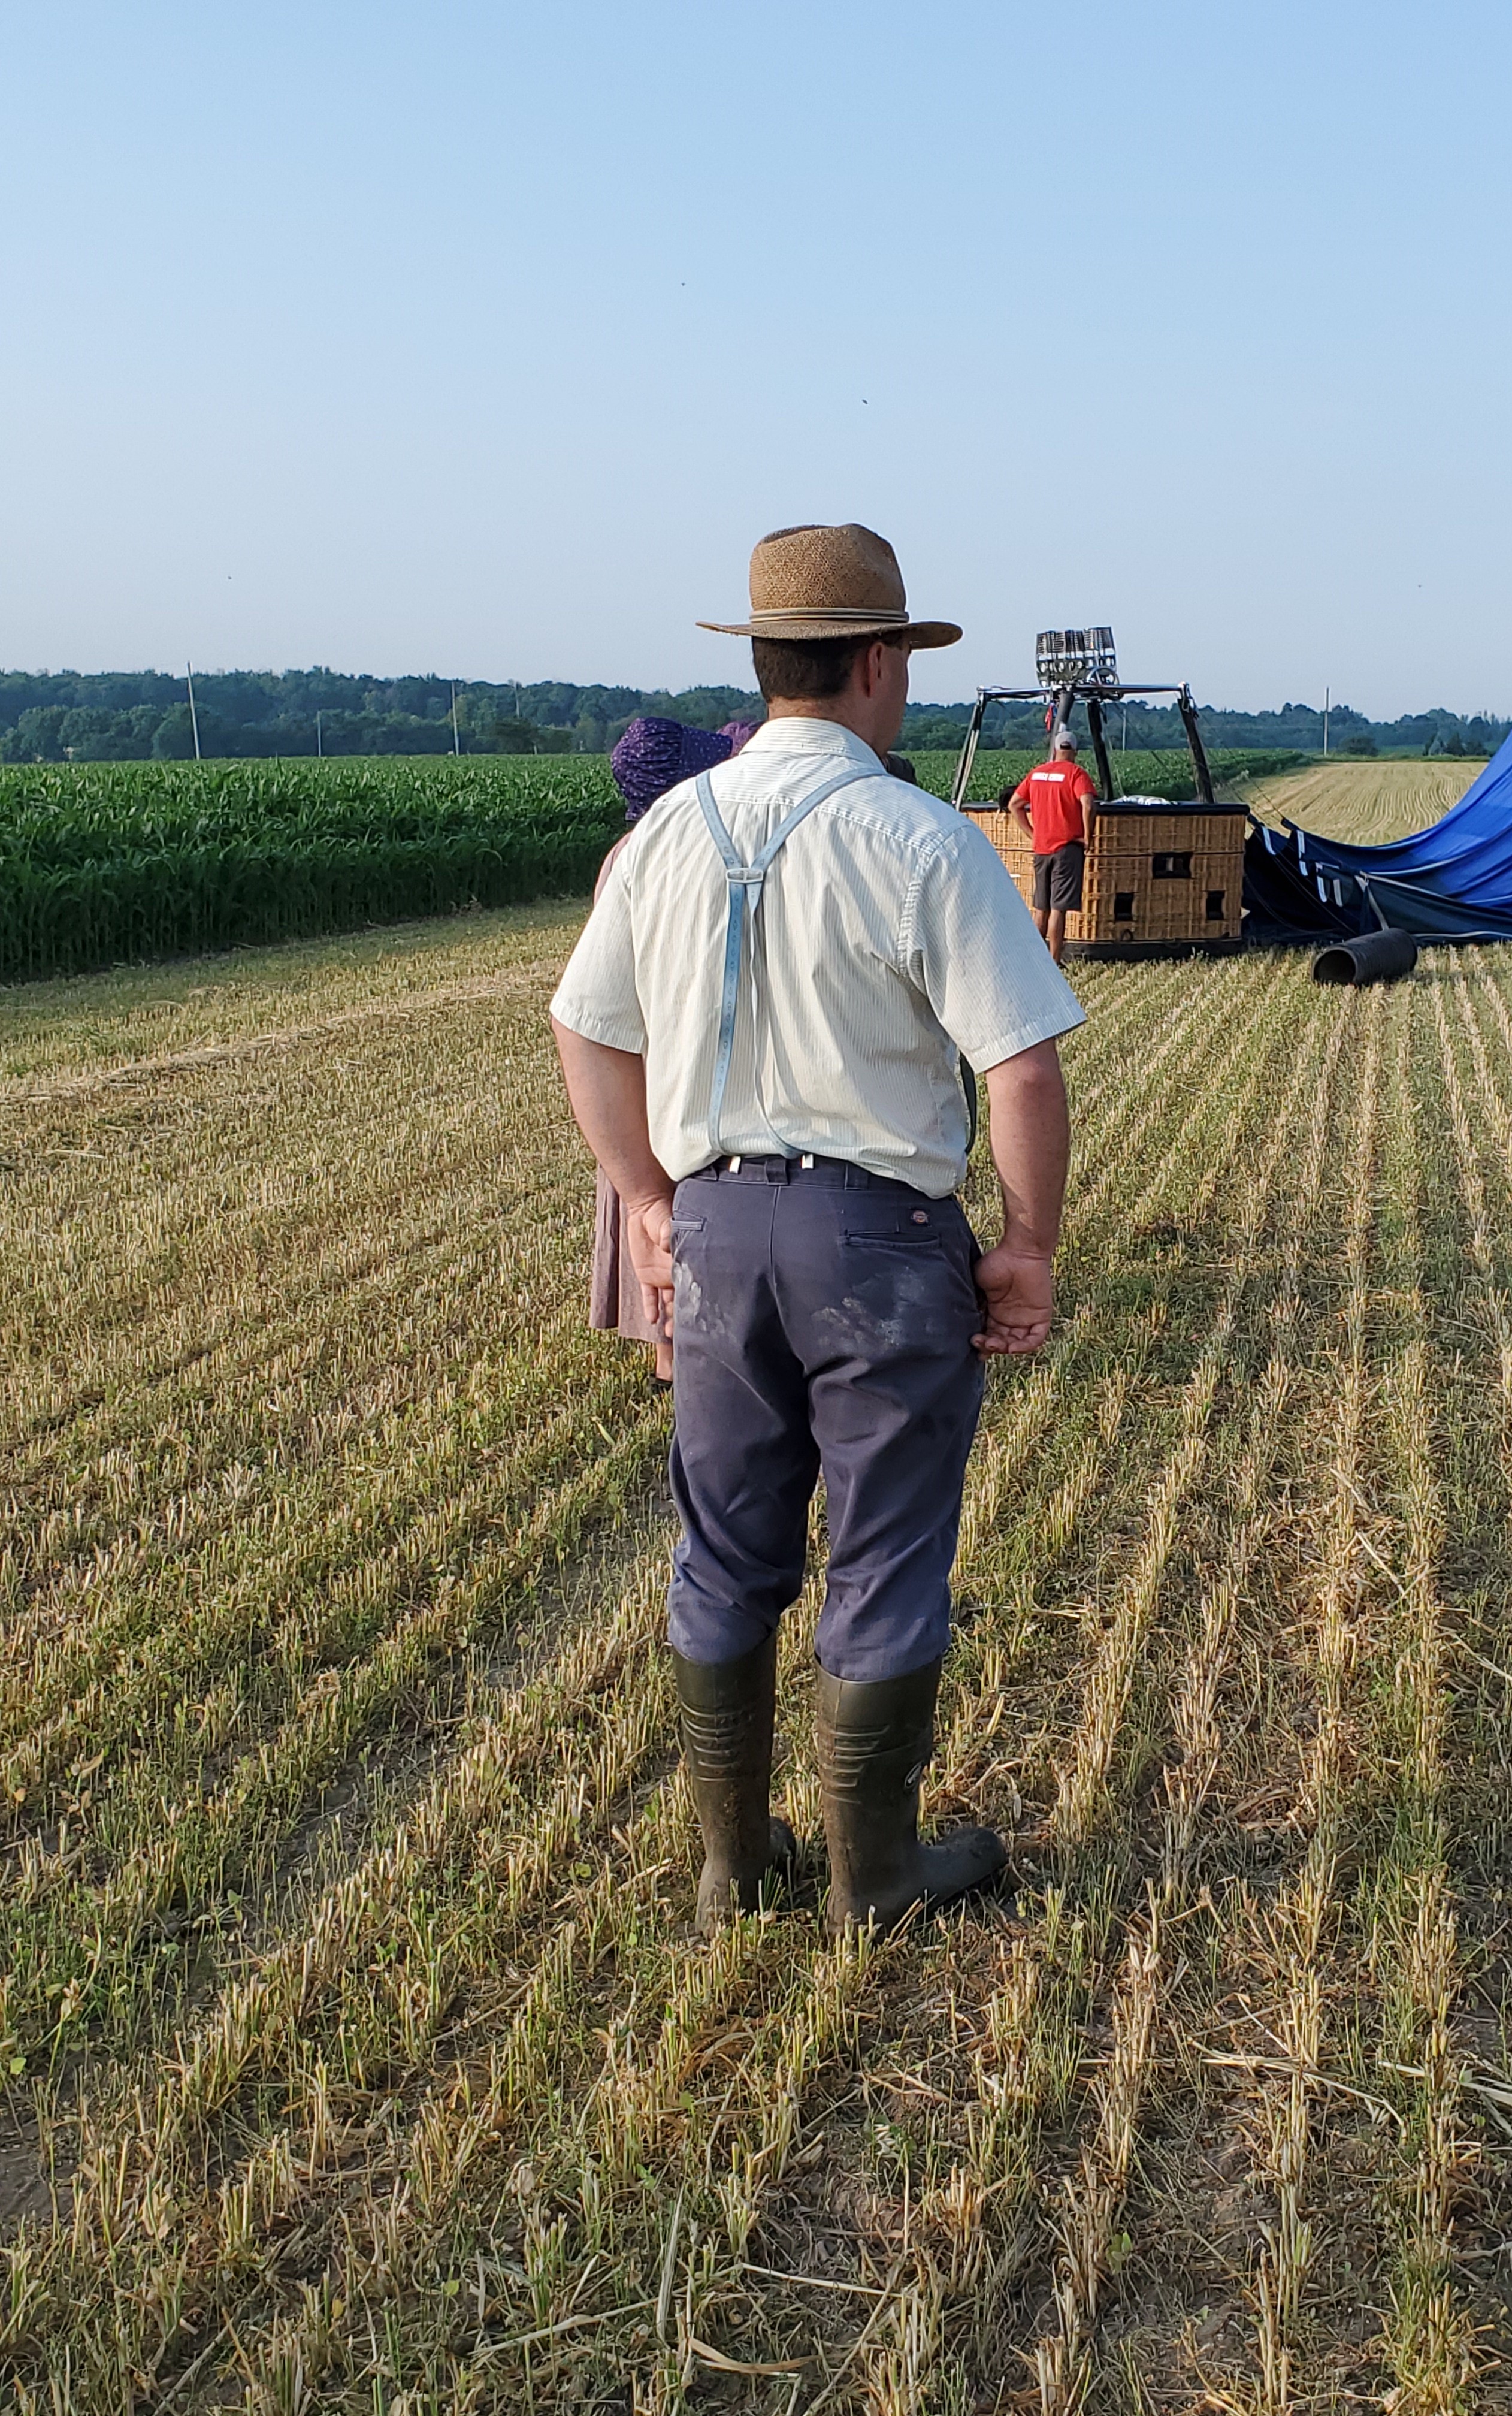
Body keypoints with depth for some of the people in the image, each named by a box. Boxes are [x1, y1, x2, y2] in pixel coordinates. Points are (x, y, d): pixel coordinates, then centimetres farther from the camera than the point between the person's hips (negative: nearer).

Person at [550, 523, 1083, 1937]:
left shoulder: (669, 831, 3)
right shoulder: (920, 843, -13)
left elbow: (586, 1033, 10)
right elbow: (1024, 1068, -16)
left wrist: (647, 1206, 16)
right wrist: (1028, 1250, -5)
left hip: (716, 1223, 5)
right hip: (882, 1234, -5)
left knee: (725, 1557, 16)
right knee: (885, 1568, 10)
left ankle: (732, 1861, 31)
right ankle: (872, 1877, 25)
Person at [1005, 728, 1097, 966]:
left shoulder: (1037, 772, 10)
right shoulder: (1074, 773, -7)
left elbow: (1013, 804, 13)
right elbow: (1087, 803, -23)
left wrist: (1031, 834, 13)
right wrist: (1087, 838, -13)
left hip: (1041, 848, 5)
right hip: (1067, 848, -5)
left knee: (1041, 908, 13)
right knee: (1059, 908, -5)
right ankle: (1054, 963, -5)